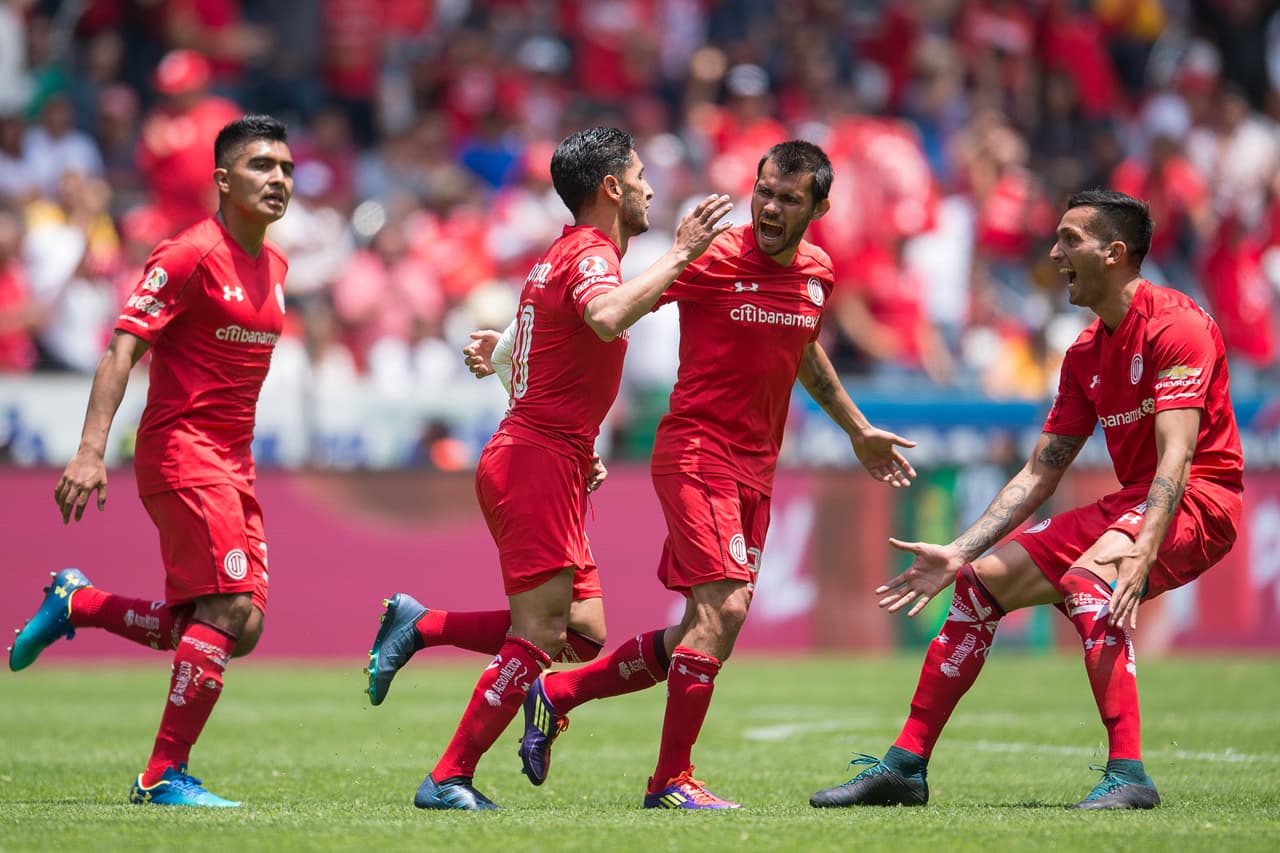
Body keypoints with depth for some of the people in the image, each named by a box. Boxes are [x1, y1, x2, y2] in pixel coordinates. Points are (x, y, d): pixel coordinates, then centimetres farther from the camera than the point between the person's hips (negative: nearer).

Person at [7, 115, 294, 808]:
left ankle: (75, 604, 20)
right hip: (180, 449, -8)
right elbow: (122, 348, -17)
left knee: (237, 631, 3)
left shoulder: (273, 264, 13)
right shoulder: (190, 255, -12)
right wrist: (91, 451, -26)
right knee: (229, 609, -16)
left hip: (231, 464, 8)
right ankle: (165, 775, -10)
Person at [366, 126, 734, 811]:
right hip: (539, 464, -10)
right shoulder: (590, 254, -11)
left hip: (525, 457, 10)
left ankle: (417, 625, 12)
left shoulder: (565, 255, 20)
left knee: (583, 635, 8)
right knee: (539, 639, -10)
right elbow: (606, 317, -36)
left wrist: (577, 454, 22)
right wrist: (679, 254, -30)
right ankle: (449, 780, -8)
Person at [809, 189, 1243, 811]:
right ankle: (905, 766, 10)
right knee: (982, 580, 5)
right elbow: (1040, 472, 14)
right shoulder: (1086, 353, 12)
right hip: (1128, 503, 9)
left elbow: (1176, 456, -26)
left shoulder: (1174, 325, -15)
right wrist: (958, 553, 6)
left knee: (1085, 577, -35)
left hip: (1198, 501, -9)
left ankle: (1127, 775, -39)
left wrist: (1141, 553, -39)